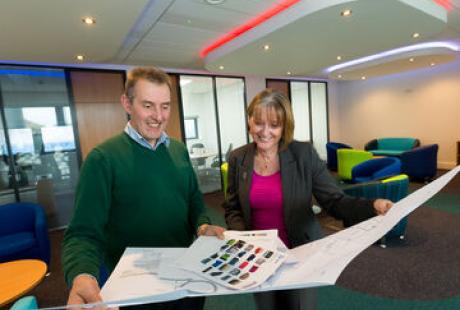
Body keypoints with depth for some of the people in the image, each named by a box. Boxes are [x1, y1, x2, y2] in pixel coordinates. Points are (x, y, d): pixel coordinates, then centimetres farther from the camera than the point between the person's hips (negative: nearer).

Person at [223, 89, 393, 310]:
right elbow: (232, 209, 1)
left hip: (299, 254, -2)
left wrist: (373, 206, -31)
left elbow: (334, 201, -13)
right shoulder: (238, 159, -7)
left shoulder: (304, 154, -14)